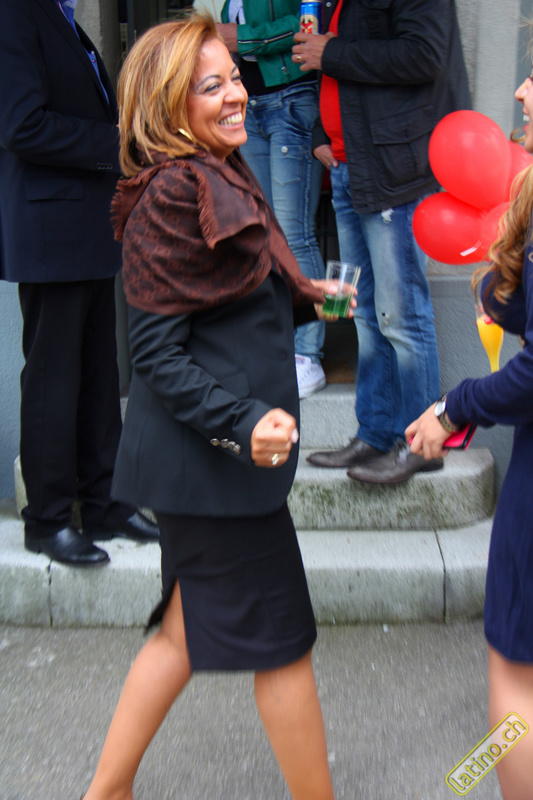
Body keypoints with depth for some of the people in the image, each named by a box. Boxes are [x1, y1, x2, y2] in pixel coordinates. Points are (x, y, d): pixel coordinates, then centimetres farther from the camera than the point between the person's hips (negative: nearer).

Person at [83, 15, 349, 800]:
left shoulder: (220, 177, 11)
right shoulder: (169, 195, -18)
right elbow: (157, 353, -20)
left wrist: (300, 298, 14)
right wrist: (245, 424, -28)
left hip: (203, 458, 10)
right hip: (210, 464, -10)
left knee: (189, 629, 20)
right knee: (282, 639, 6)